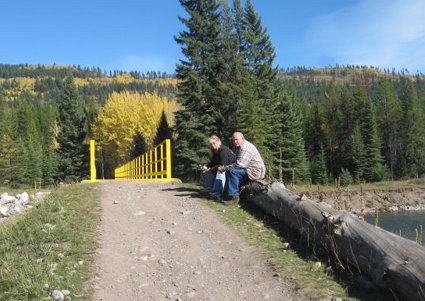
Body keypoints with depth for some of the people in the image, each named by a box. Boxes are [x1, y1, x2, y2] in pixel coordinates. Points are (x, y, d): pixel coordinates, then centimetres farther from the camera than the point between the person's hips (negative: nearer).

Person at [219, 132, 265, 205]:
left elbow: (239, 164, -30)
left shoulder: (245, 148, -21)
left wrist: (225, 168, -22)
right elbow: (238, 163, 13)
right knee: (229, 170, 15)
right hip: (250, 170, 11)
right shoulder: (240, 147, 14)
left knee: (232, 171, -25)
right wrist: (226, 168, -1)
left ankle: (235, 197, -21)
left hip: (255, 172, -11)